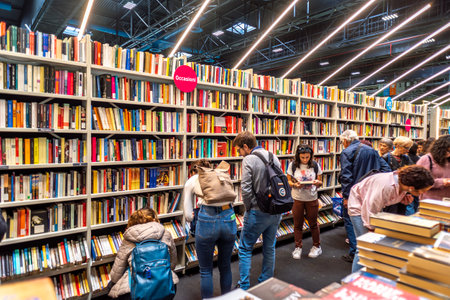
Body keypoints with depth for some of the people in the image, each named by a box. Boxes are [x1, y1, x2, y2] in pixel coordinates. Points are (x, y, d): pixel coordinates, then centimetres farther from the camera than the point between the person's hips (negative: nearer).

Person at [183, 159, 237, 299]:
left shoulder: (191, 181, 16)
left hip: (207, 221, -4)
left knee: (206, 270, 17)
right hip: (229, 219, 4)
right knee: (225, 266, 26)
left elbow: (188, 215, 14)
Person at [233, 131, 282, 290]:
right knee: (270, 248, 18)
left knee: (245, 249, 9)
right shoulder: (273, 156, 5)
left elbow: (246, 189, -21)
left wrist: (248, 207, -5)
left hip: (257, 213, -6)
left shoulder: (248, 160, -15)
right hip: (276, 211, 7)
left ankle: (244, 286, 15)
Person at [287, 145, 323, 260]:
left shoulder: (315, 165, -3)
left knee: (313, 223, 12)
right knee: (298, 224, 9)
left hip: (312, 198, 0)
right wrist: (295, 185, -21)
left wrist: (317, 182, -19)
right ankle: (298, 248, 24)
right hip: (297, 199, 0)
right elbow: (288, 181, 0)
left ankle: (317, 247, 31)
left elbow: (320, 182, 4)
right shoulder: (293, 165, -6)